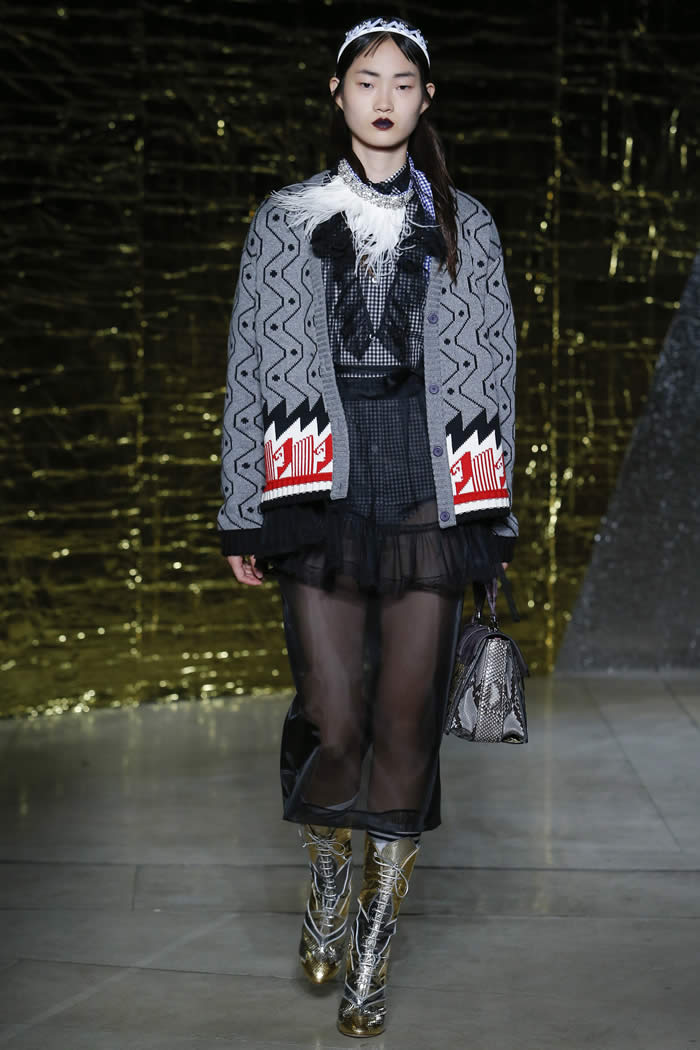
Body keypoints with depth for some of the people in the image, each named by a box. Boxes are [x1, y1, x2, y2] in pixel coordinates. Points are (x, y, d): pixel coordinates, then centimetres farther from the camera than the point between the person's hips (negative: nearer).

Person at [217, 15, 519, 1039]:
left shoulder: (465, 225, 12)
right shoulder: (287, 218, 10)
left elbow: (492, 369, 12)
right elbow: (252, 366, 9)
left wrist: (495, 514, 8)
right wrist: (244, 516, 6)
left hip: (429, 491, 1)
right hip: (322, 486, -1)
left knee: (407, 721, -1)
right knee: (332, 726, -6)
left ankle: (373, 953, 12)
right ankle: (329, 884, 26)